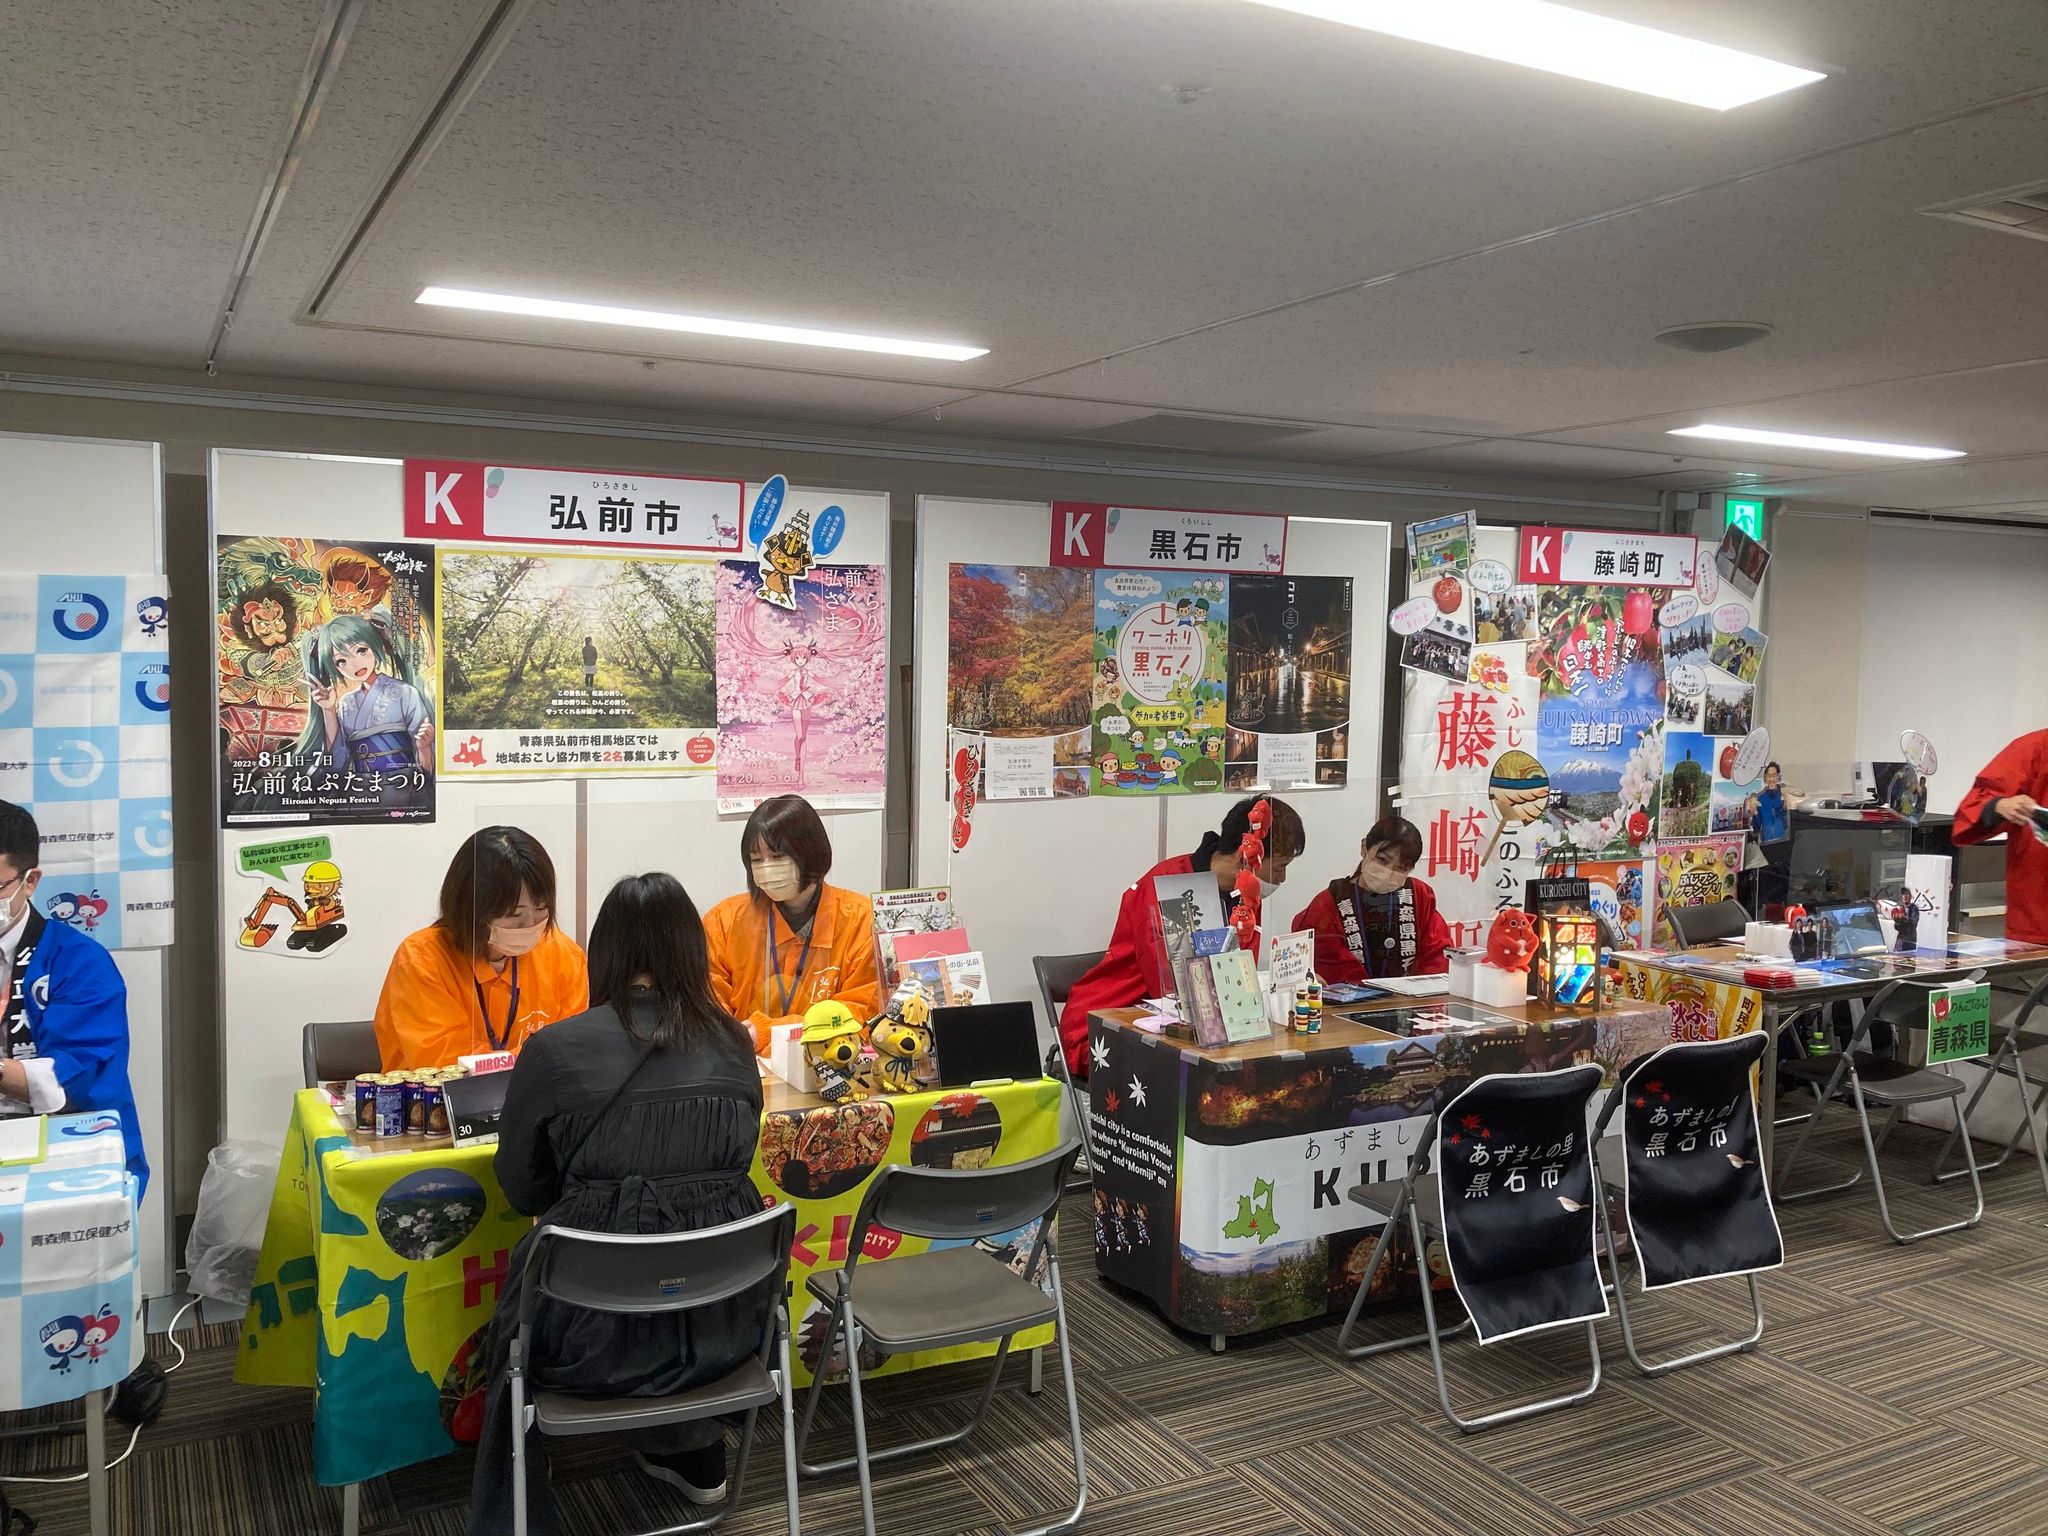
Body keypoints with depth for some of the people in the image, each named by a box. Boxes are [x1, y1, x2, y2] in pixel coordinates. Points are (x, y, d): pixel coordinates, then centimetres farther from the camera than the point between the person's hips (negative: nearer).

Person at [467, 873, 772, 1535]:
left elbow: (523, 1190, 3)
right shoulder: (734, 1044, 0)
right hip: (725, 1316, 4)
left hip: (600, 1330, -3)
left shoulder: (555, 1050, -10)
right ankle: (692, 1454, 49)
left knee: (515, 1328, 29)